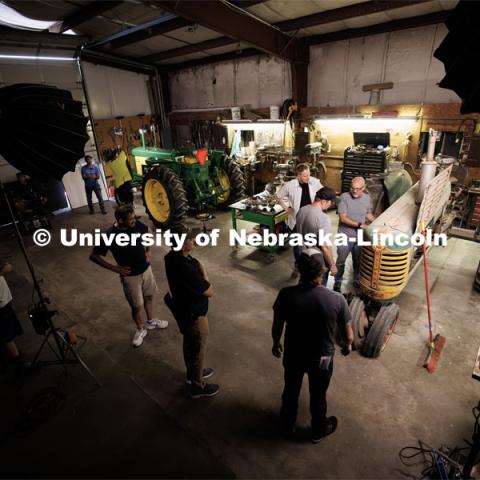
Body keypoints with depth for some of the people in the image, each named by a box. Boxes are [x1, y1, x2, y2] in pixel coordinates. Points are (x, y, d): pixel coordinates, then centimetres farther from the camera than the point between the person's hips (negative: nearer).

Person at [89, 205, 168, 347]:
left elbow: (147, 233, 12)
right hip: (130, 276, -5)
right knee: (137, 306, 10)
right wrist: (114, 268, -16)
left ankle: (151, 321, 47)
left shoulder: (137, 225, -13)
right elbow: (93, 256, -15)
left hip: (146, 269, 5)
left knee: (149, 296, 22)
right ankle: (140, 329, 37)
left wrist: (148, 251, 2)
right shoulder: (110, 236, -26)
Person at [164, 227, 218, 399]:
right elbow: (209, 292, -26)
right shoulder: (185, 268, -38)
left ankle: (192, 373, 52)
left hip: (182, 309, 9)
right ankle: (198, 386, 36)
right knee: (198, 349, 14)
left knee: (189, 343, 28)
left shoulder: (172, 256, -9)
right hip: (193, 314, -9)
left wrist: (197, 267, -5)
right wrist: (203, 270, -16)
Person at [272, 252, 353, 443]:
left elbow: (277, 327, -9)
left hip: (293, 354, 1)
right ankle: (318, 430, 53)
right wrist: (347, 345, 11)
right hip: (322, 358, -1)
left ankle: (287, 425, 53)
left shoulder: (286, 295, -25)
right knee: (318, 396, 27)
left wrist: (276, 344, 12)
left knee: (290, 391, 28)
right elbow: (348, 335, -12)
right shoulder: (337, 300, -27)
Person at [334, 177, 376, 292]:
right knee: (341, 261, 10)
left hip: (360, 236, 4)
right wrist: (359, 225, -22)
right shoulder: (344, 197, -16)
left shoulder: (367, 198, -1)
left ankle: (357, 280, 38)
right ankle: (338, 281, 28)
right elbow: (343, 218, -20)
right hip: (345, 236, -3)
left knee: (358, 261, 17)